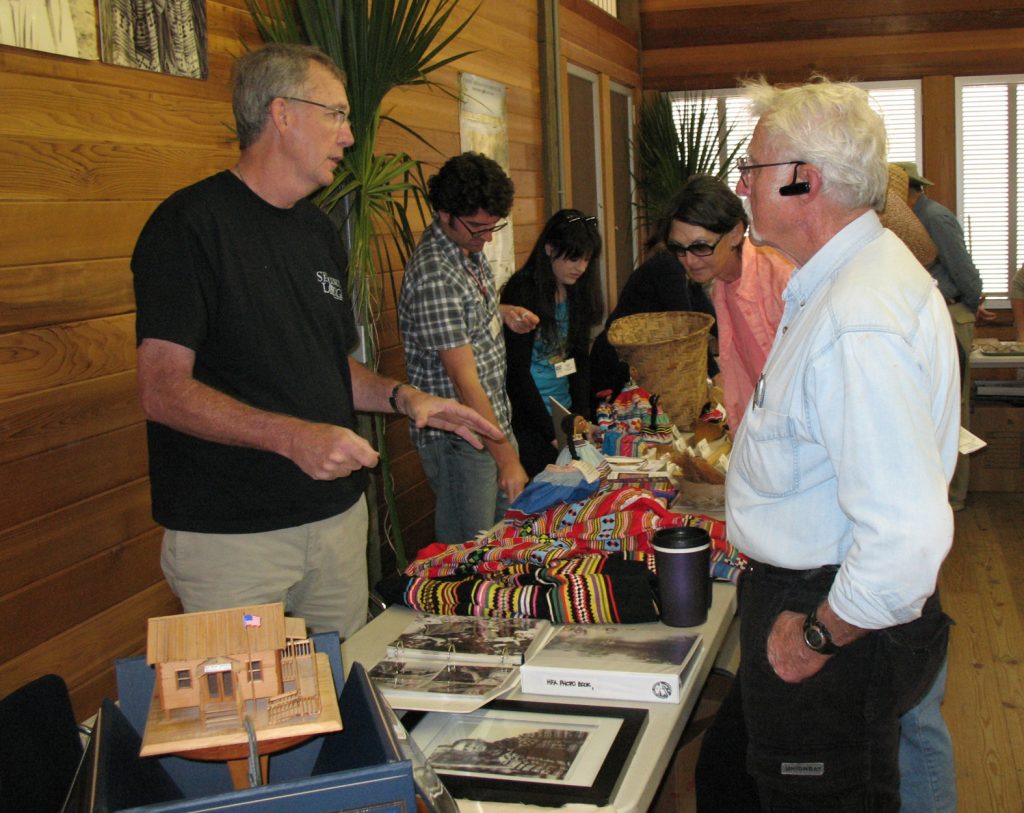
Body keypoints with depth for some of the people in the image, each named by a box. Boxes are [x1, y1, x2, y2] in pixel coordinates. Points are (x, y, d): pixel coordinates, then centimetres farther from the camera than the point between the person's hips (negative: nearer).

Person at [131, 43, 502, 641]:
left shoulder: (319, 231, 14)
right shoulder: (191, 223, -11)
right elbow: (163, 391, -17)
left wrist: (402, 396, 3)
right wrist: (293, 436, -27)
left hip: (338, 515, 7)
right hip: (231, 534, -7)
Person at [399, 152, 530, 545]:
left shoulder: (470, 248, 5)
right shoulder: (434, 276, -25)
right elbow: (465, 380, -25)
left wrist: (502, 313, 5)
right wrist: (506, 457, -23)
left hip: (494, 418, 9)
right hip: (459, 438, -9)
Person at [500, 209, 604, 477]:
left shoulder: (577, 290, 5)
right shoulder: (521, 292, -15)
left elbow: (580, 357, 9)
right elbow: (517, 370, -16)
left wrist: (582, 414, -2)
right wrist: (551, 432, -17)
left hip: (565, 411, 7)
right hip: (528, 419, -6)